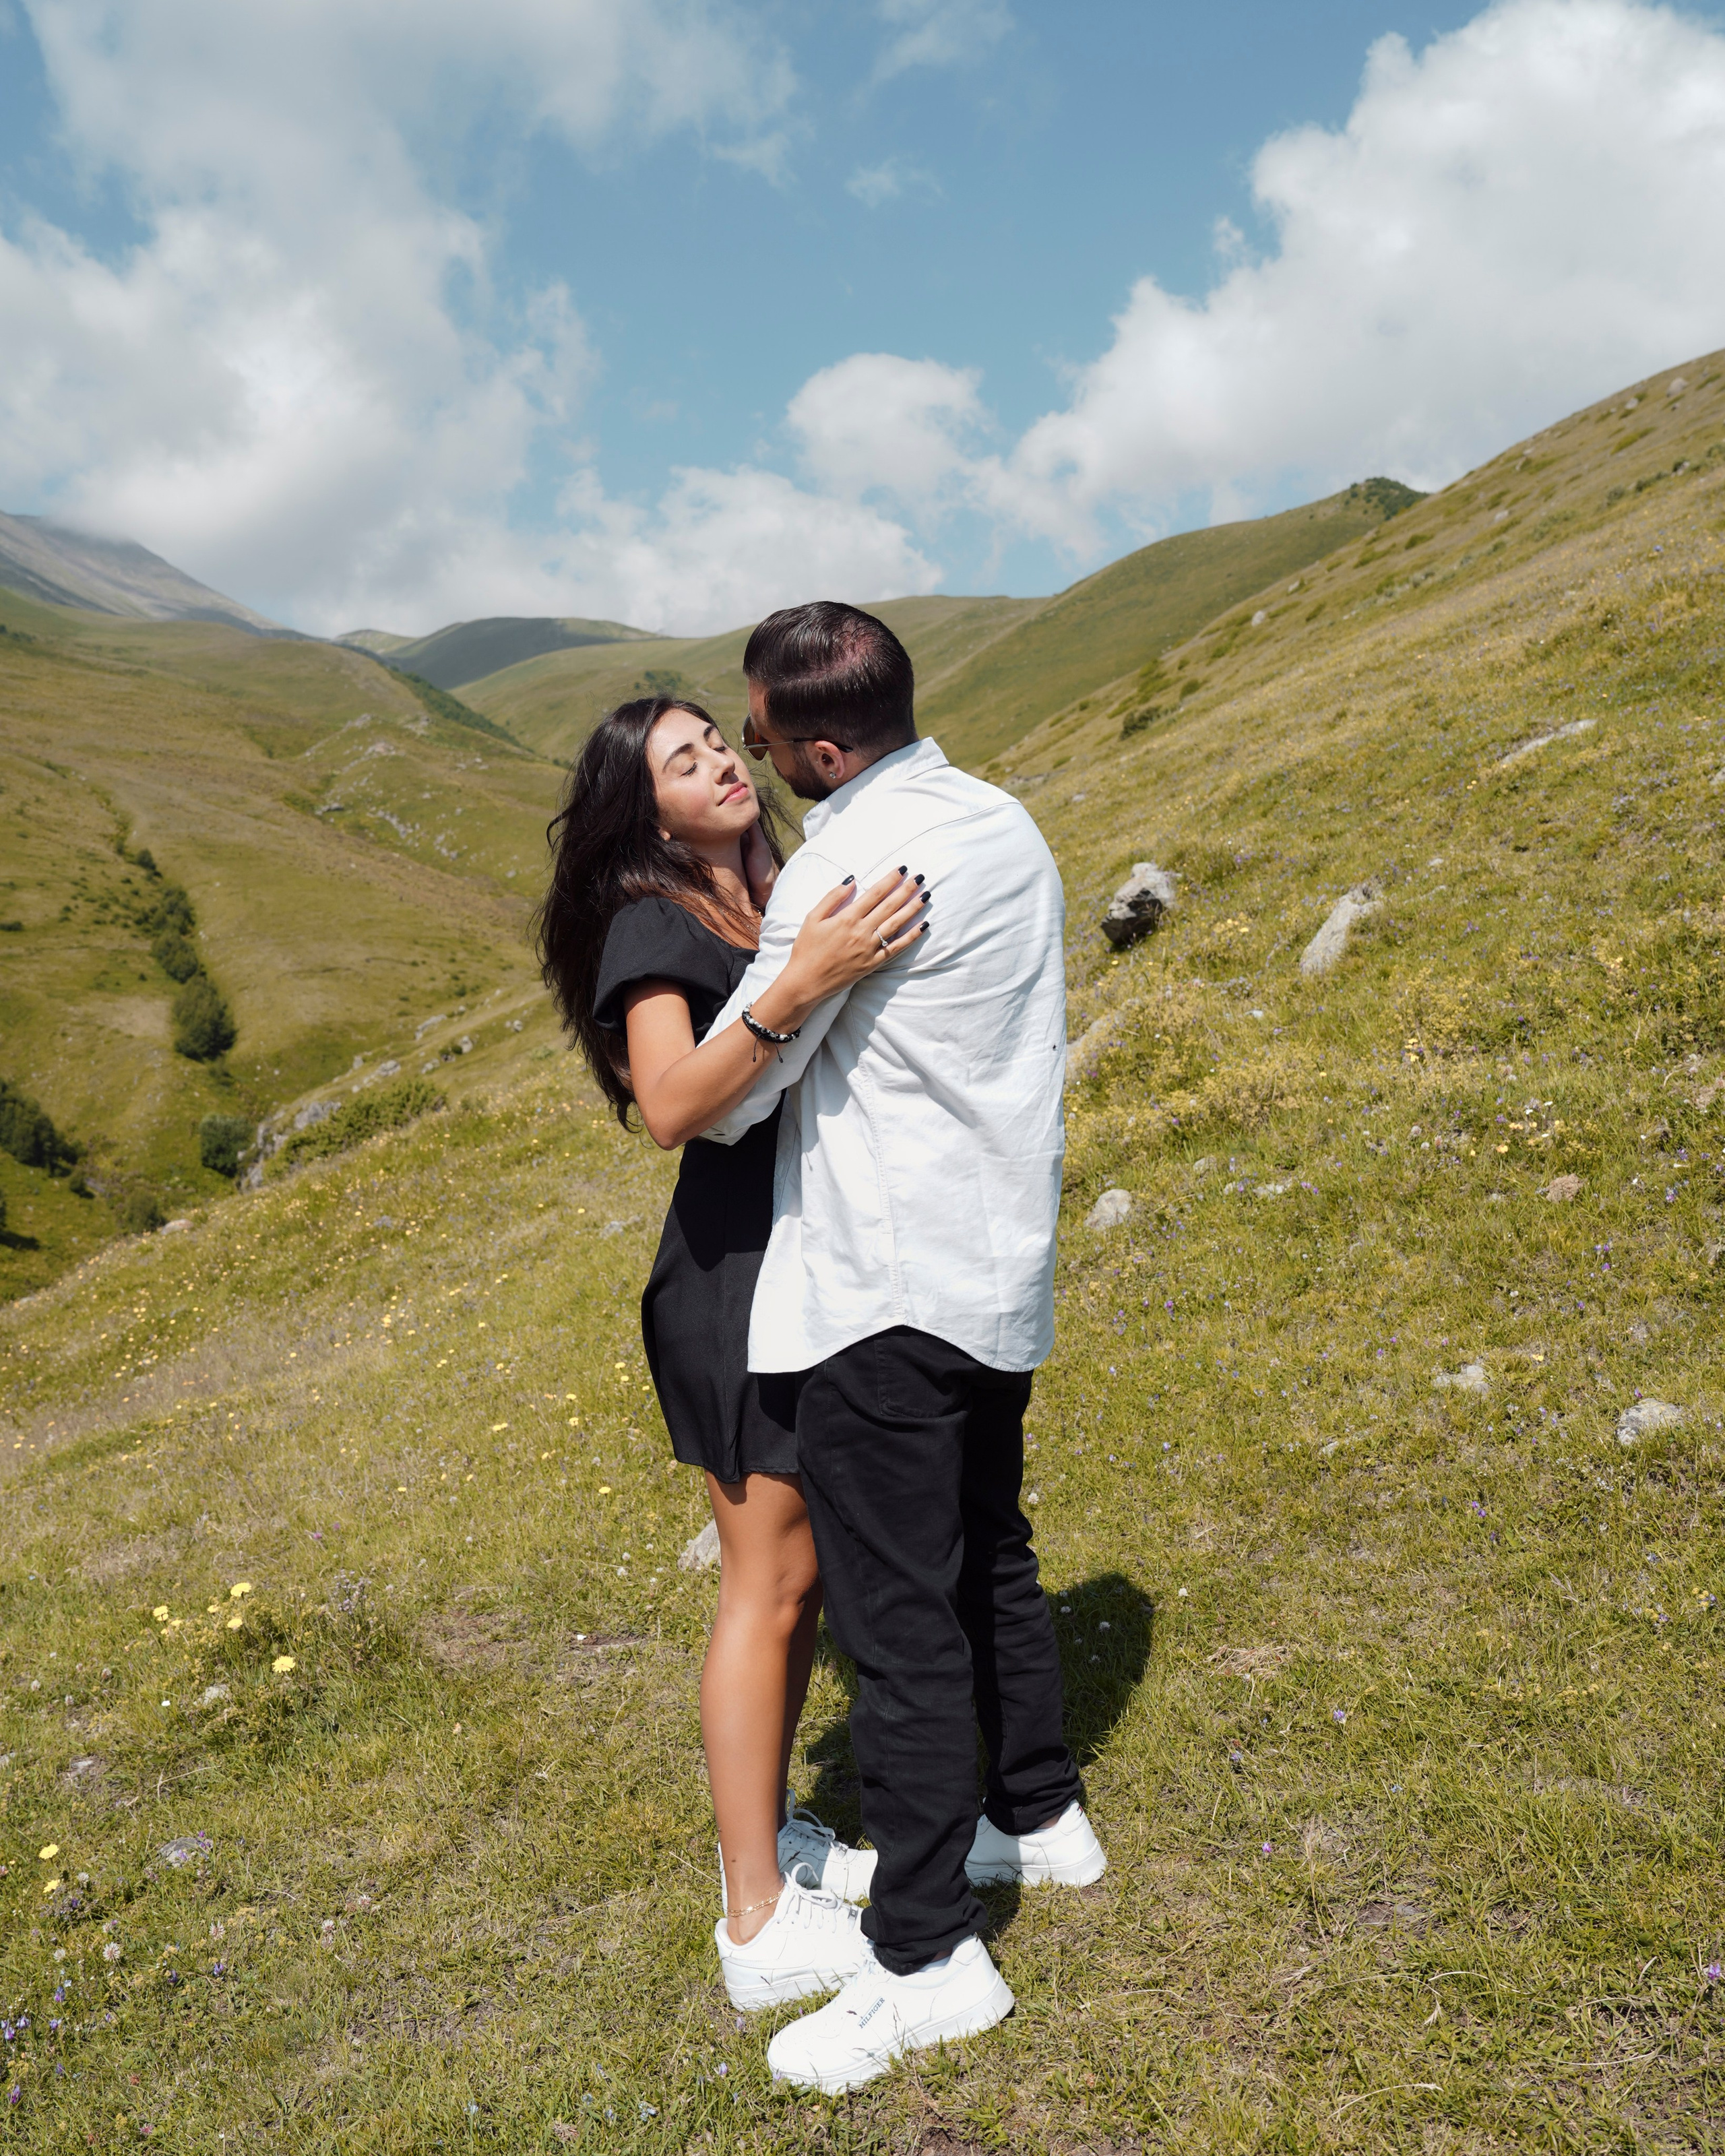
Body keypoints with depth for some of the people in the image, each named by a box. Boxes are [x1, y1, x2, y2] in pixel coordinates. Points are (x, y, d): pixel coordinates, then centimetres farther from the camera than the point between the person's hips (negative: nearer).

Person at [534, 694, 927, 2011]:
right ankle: (759, 1925, 13)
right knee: (772, 1579, -1)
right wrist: (798, 990, -40)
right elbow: (673, 1106, -30)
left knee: (806, 1565, 15)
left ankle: (769, 1838, 32)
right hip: (736, 1271, -8)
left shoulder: (785, 898, 11)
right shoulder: (654, 927, -12)